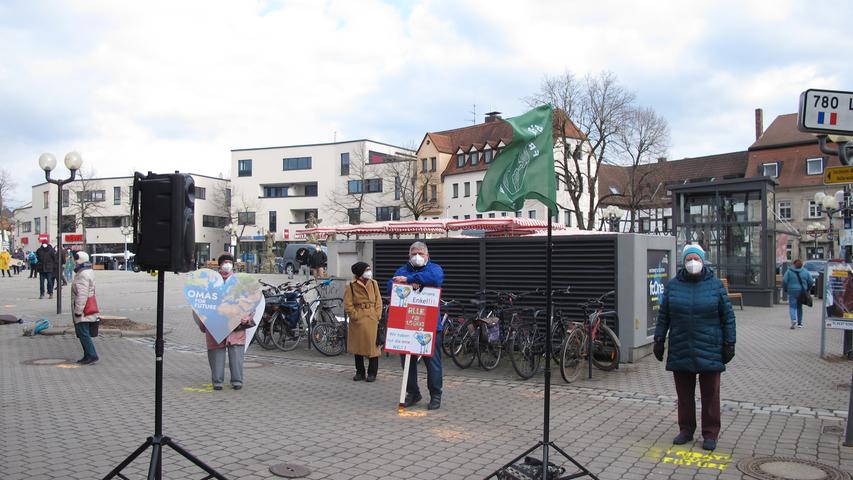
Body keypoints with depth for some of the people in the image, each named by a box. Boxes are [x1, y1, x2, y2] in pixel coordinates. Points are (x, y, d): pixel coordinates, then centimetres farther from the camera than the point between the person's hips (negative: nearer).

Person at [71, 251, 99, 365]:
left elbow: (82, 295, -24)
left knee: (83, 333, -9)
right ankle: (87, 355, 19)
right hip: (87, 310, 11)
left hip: (82, 310, -11)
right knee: (83, 333, 15)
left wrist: (78, 310, -23)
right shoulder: (89, 272, 15)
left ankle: (92, 355, -9)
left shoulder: (83, 275, -18)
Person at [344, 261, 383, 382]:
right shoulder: (351, 286, -3)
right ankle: (360, 372, 22)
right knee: (358, 347, 8)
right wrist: (356, 316, -10)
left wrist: (377, 316, -3)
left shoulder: (373, 283, 6)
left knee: (372, 346, 1)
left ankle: (372, 373, 12)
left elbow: (378, 302, 7)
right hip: (357, 321, -1)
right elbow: (348, 305, -3)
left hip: (372, 320, 1)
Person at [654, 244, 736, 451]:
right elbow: (663, 315, 9)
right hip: (680, 351, 2)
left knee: (710, 395, 5)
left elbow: (728, 316, 3)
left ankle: (710, 434, 16)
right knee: (684, 395, 10)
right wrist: (659, 340, 6)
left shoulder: (715, 285, 0)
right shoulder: (673, 285, 4)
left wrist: (729, 344, -1)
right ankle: (686, 430, 22)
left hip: (709, 351, -2)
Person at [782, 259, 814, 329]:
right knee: (799, 307, 15)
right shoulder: (805, 272, 5)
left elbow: (784, 281, -11)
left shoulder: (789, 272, -5)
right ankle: (800, 323, 21)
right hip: (802, 292, 3)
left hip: (792, 292, -3)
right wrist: (807, 289, 19)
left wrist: (785, 289, 5)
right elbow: (811, 282, 6)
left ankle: (793, 320, -27)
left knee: (792, 307, -4)